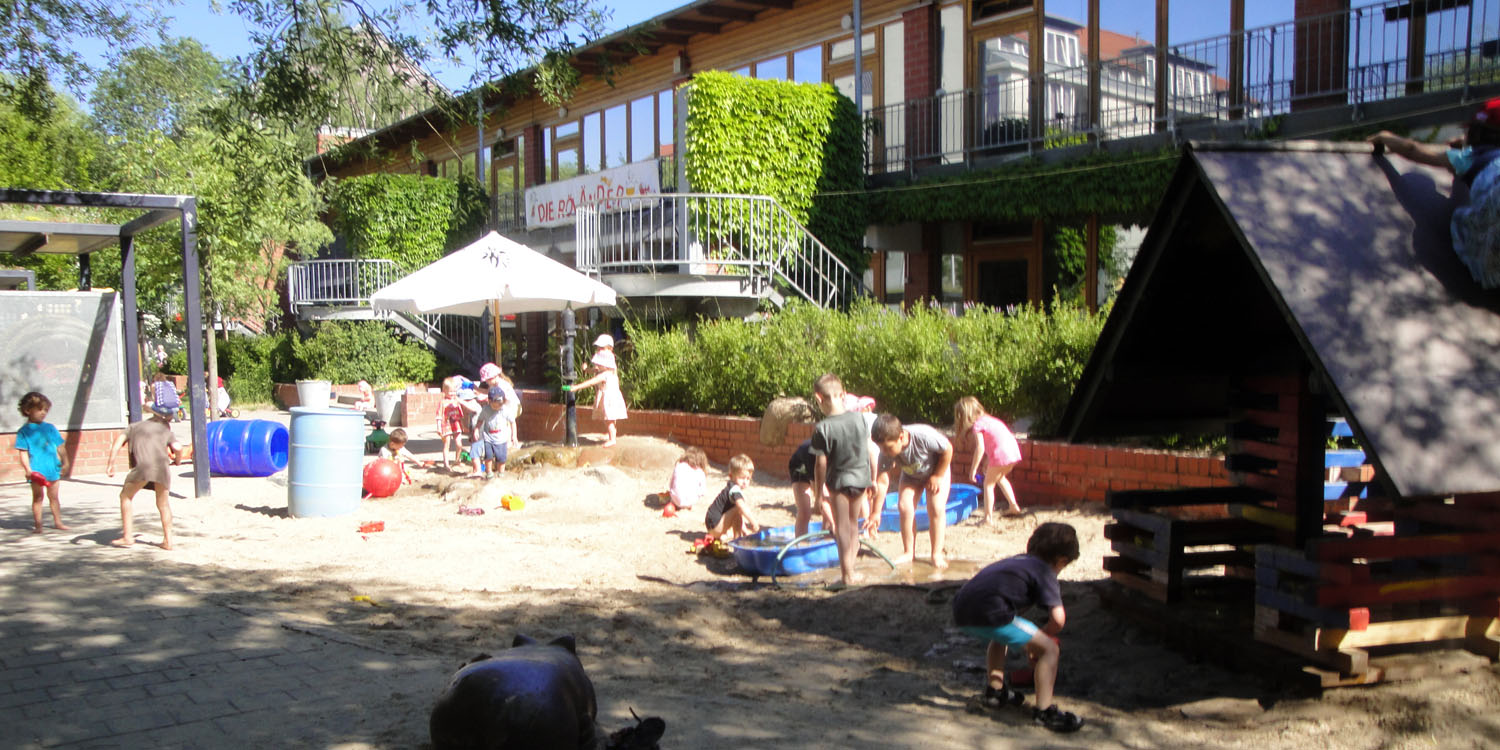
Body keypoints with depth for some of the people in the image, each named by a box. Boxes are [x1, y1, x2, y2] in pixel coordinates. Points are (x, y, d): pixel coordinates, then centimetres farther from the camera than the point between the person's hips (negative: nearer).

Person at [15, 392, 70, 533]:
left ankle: (58, 522, 20)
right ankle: (37, 524, 9)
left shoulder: (50, 428, 8)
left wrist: (64, 462, 6)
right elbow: (23, 452, -7)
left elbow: (60, 447, 12)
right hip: (37, 472, -4)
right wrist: (27, 468, -15)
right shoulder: (24, 431, -3)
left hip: (53, 468, 4)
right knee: (37, 497, 3)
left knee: (53, 496, 12)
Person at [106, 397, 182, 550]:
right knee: (163, 503, 18)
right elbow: (178, 448, 10)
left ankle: (127, 536, 12)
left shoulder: (135, 426, 25)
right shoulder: (166, 430, 24)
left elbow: (119, 441, 10)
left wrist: (111, 464, 7)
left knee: (126, 496, 18)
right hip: (162, 466, 2)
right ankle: (168, 540, 18)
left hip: (144, 466, -2)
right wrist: (177, 460, 32)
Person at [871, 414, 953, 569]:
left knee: (936, 508, -14)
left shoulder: (924, 436, -41)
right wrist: (876, 513, -25)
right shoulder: (886, 453, -29)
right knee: (904, 506, -11)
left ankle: (937, 554, -2)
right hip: (910, 475, 3)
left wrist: (938, 476, -17)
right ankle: (909, 552, 2)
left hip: (937, 470, -3)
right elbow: (882, 482, -25)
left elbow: (948, 450, -24)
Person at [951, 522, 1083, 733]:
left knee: (999, 637, 40)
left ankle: (994, 690, 43)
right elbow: (1058, 618, -2)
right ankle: (1043, 710, 3)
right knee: (1049, 649, 3)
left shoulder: (1016, 561, 30)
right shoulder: (1044, 572, 9)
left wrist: (1030, 639, 47)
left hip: (961, 611, 8)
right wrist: (1039, 638, 18)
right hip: (989, 613, -8)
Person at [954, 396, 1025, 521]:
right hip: (1014, 450, 9)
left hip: (1001, 453, -9)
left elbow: (980, 448, -16)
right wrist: (987, 463, 26)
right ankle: (1013, 506, 34)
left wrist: (973, 469, -12)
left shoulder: (977, 425, -6)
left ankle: (988, 517, 2)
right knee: (1000, 478, 31)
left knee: (988, 484, 3)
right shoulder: (988, 419, 21)